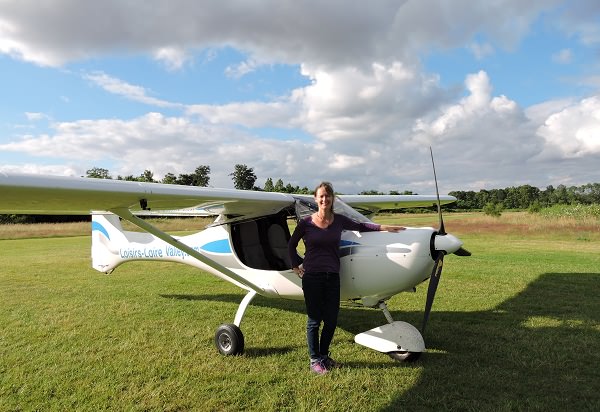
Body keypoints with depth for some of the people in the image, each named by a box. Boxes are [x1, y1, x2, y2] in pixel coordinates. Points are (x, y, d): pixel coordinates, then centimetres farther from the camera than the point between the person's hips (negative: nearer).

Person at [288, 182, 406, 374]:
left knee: (331, 320, 8)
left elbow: (360, 226, 19)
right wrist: (296, 265, 5)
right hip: (311, 277, -3)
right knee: (314, 320, 5)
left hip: (332, 277, 3)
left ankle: (324, 355, 31)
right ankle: (314, 360, 23)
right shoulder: (306, 222, -4)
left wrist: (384, 227, 14)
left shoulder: (339, 220, 3)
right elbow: (291, 245, 9)